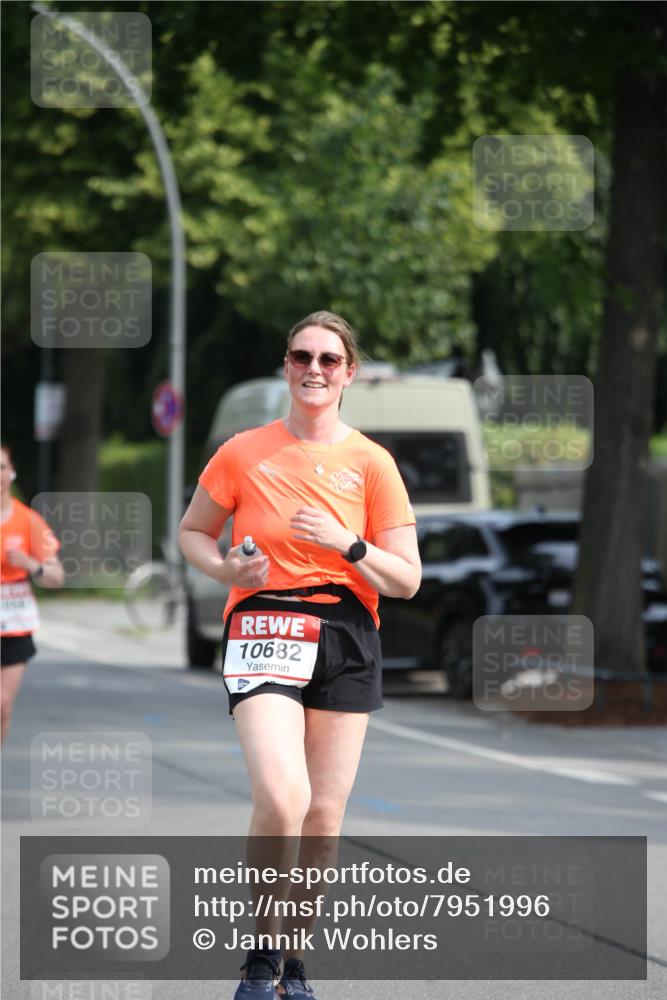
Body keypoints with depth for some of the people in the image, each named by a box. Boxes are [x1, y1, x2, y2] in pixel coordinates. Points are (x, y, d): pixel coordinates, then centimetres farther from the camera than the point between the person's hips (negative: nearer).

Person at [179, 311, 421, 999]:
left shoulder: (371, 463, 5)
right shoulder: (243, 453, 4)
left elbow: (406, 580, 4)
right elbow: (192, 531, 17)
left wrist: (349, 545, -14)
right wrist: (226, 568, -4)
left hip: (348, 639, 2)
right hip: (264, 627, -2)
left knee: (323, 816, 3)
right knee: (281, 799, -22)